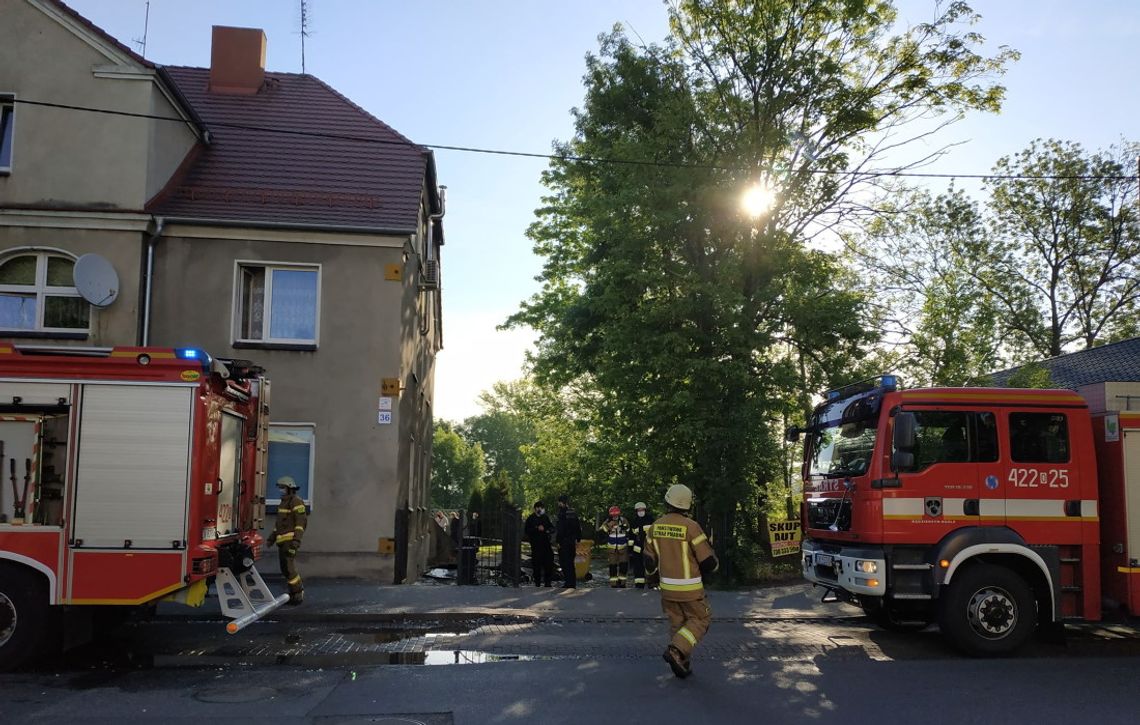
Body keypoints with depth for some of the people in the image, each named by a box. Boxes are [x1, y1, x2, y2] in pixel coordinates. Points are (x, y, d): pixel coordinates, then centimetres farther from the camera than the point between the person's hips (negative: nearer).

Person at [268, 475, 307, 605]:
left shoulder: (296, 502, -12)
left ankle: (297, 595, -3)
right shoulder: (284, 502, 17)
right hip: (283, 540, 10)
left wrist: (296, 541, -26)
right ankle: (297, 592, 18)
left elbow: (301, 522, -18)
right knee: (285, 568, 10)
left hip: (291, 539, -10)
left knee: (288, 568, -10)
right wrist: (272, 537, 19)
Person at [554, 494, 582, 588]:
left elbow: (560, 528, -18)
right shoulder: (574, 513, 10)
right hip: (572, 541, 7)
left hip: (564, 541, -7)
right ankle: (573, 582, 17)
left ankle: (569, 582, -5)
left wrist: (558, 541, -13)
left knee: (564, 562, -2)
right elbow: (578, 527, 13)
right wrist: (578, 539, 18)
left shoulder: (562, 513, -13)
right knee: (570, 562, 15)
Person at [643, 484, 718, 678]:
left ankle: (682, 664, 18)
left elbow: (650, 560, 8)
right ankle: (676, 651, -8)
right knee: (699, 619, 10)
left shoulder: (656, 526, -2)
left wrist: (654, 570, 30)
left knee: (677, 624, 17)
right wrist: (706, 572, 8)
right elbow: (709, 561, -14)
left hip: (667, 587, 5)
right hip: (689, 588, -5)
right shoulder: (691, 527, -19)